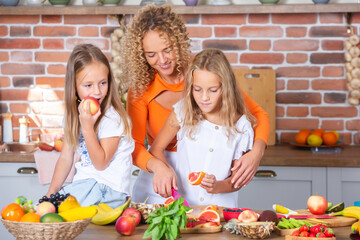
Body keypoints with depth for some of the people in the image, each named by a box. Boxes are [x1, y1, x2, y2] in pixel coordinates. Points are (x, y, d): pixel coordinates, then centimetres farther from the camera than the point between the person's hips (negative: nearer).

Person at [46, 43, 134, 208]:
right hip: (83, 185, 7)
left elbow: (100, 163, -16)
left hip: (109, 189, -7)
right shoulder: (74, 115, 6)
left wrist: (88, 127, -25)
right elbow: (65, 158, 9)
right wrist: (52, 191, -1)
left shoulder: (113, 118, -15)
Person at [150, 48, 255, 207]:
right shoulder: (183, 112, 1)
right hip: (183, 204, 0)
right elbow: (157, 148, 9)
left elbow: (238, 177, 5)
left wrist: (217, 186, -14)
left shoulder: (241, 125, -1)